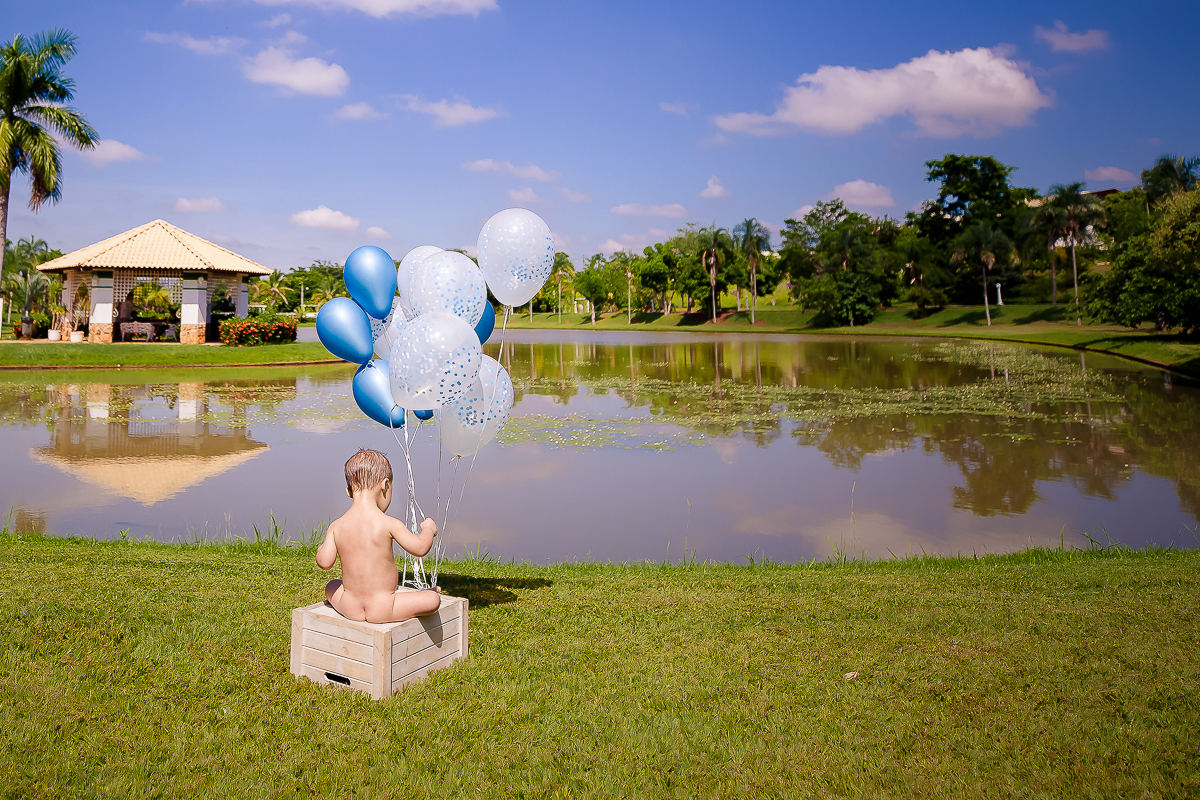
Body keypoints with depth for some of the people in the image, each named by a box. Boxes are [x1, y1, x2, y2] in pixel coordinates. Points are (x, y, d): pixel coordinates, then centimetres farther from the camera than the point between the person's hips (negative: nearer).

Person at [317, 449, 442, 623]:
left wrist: (321, 549, 17)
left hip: (350, 609, 5)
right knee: (433, 598, 10)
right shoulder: (388, 524, -16)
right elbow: (420, 547, -11)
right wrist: (429, 529, 10)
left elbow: (324, 562, -6)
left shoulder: (336, 527, -5)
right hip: (383, 611, -5)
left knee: (331, 587, 35)